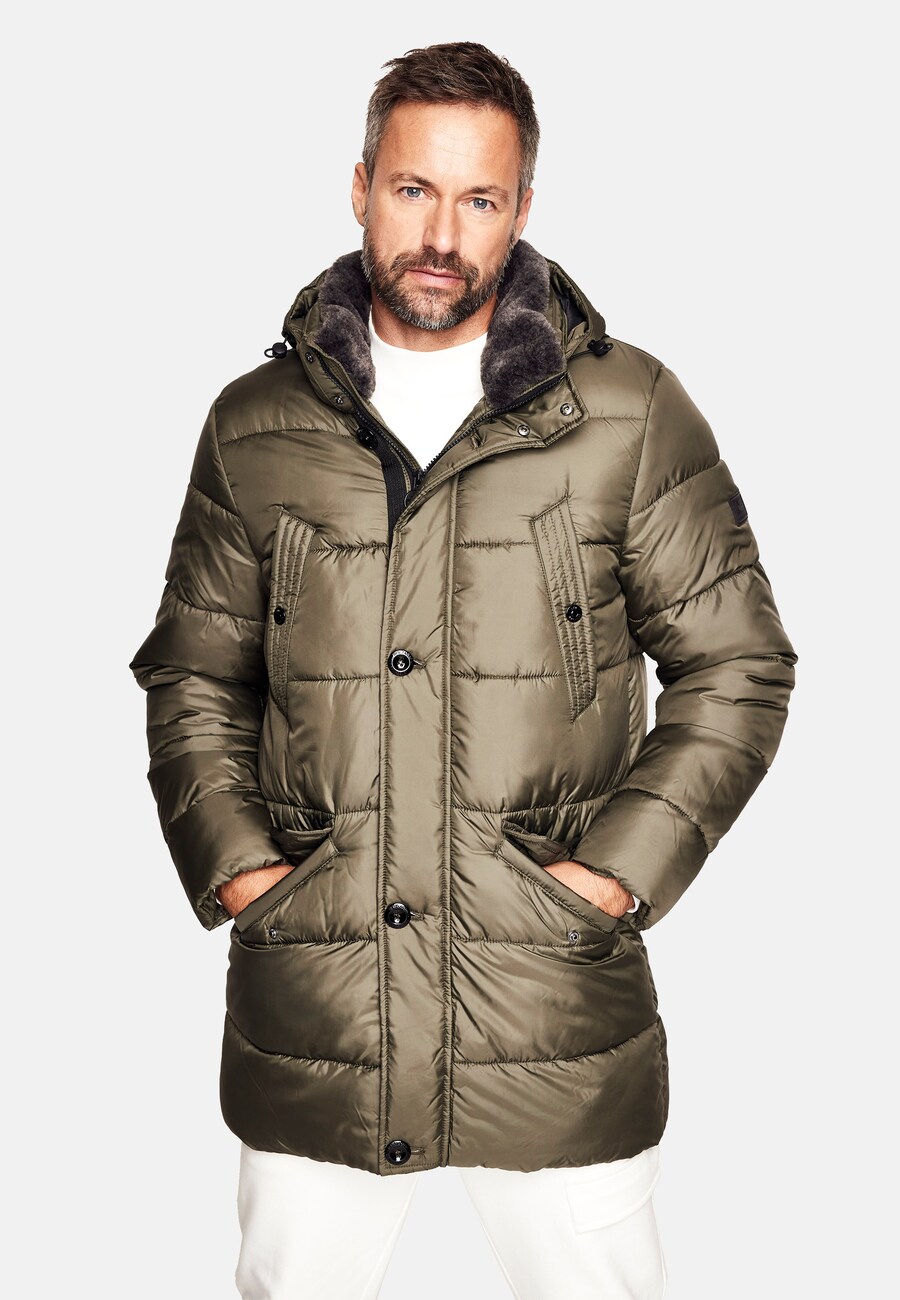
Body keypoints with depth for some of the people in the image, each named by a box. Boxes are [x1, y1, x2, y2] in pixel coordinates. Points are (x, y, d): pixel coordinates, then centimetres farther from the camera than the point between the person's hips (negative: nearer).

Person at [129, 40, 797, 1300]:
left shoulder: (631, 415, -1)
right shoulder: (256, 428, 5)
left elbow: (738, 667, 1)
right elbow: (192, 678, 12)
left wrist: (615, 871, -7)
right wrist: (236, 864, -1)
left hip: (560, 1020, -1)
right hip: (304, 1009, 2)